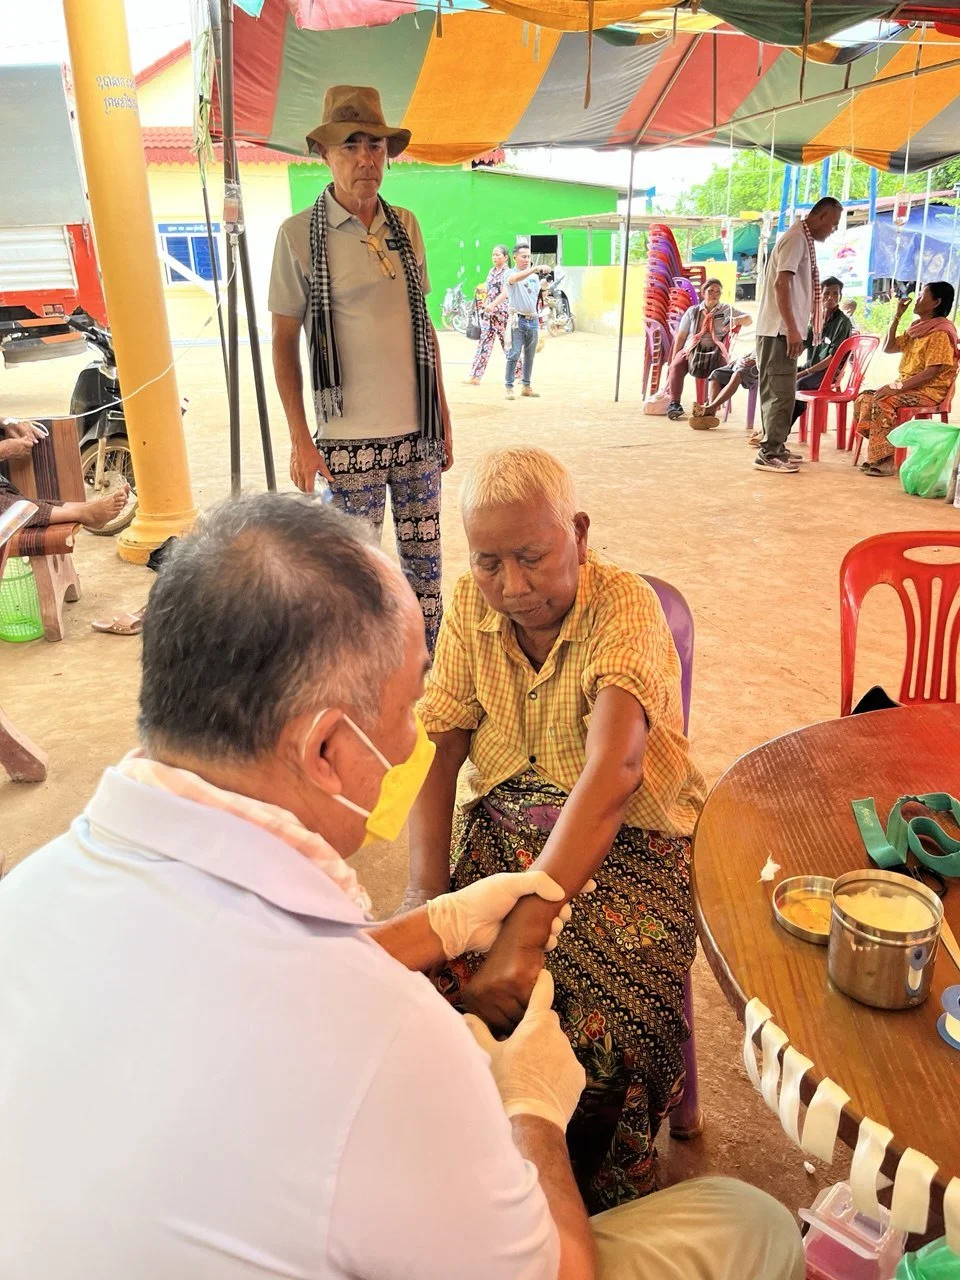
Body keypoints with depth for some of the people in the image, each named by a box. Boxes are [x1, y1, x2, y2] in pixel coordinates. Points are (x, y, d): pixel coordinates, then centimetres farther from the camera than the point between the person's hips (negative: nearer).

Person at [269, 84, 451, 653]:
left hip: (419, 432, 4)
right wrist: (299, 440, -7)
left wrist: (443, 413, 13)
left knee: (426, 563, 10)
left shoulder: (407, 226, 8)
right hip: (349, 440, -4)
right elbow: (284, 341, -2)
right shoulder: (299, 234, -4)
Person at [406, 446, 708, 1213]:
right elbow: (438, 750, -4)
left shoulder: (626, 604, -18)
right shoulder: (471, 605, -3)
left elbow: (614, 770, -32)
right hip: (504, 822, 4)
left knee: (599, 1023, -23)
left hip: (628, 834, -3)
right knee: (428, 986, -18)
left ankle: (590, 1204, 9)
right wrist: (427, 892, -19)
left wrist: (524, 932, -40)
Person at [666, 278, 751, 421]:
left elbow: (749, 319, 9)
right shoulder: (692, 311, 13)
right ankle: (674, 403, -32)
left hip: (715, 351, 0)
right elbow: (680, 337, 11)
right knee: (677, 366, -31)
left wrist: (736, 320, -14)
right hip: (692, 350, 0)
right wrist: (673, 359, 3)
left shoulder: (726, 310, 14)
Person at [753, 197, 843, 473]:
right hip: (779, 330, -10)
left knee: (779, 392, 13)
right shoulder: (796, 238, -12)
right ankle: (769, 453, -7)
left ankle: (775, 447, 19)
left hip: (784, 330, 10)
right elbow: (781, 284, -21)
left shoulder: (804, 239, 18)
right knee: (781, 392, -9)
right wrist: (792, 329, -24)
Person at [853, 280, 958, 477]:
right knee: (864, 399, -9)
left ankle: (885, 460, -27)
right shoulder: (918, 328, 16)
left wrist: (897, 386, -25)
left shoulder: (941, 333, -12)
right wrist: (897, 316, 10)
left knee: (883, 401, -31)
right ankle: (876, 454, -9)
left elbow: (931, 373, -20)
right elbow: (889, 348, 17)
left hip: (930, 391, -9)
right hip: (909, 386, 9)